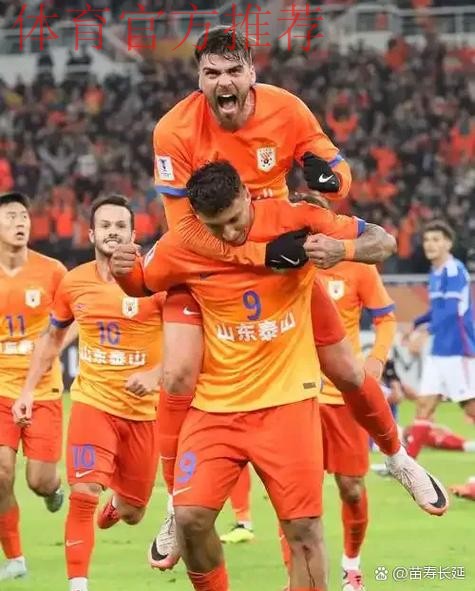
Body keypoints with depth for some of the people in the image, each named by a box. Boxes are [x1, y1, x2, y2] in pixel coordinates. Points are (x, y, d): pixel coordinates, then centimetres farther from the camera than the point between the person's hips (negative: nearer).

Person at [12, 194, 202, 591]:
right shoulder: (73, 283, -1)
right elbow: (52, 337, 16)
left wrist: (156, 374, -30)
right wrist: (28, 390, 9)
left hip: (144, 409, -1)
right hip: (92, 401, 1)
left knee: (132, 513, 12)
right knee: (83, 494, -19)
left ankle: (118, 503, 51)